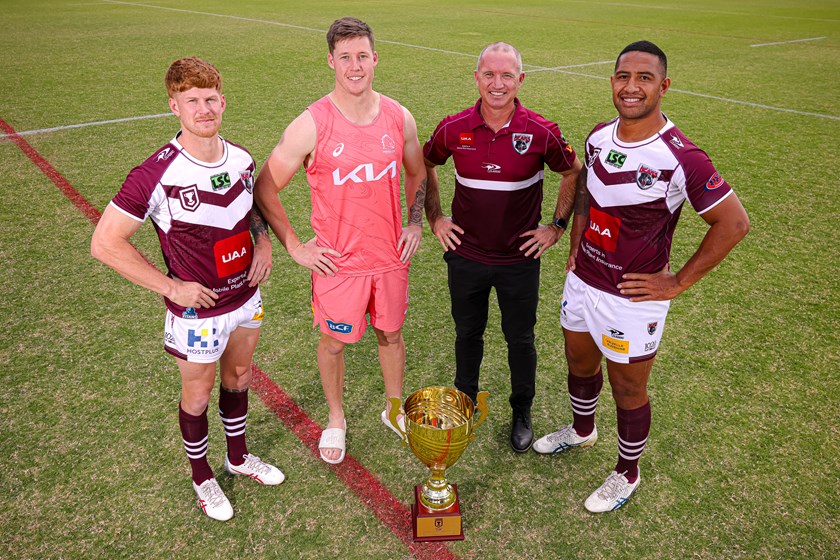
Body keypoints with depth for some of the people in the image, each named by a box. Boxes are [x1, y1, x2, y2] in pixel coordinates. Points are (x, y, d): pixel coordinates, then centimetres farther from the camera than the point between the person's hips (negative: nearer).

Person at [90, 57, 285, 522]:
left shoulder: (242, 160, -5)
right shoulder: (157, 174, -23)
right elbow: (105, 243, -19)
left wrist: (263, 242, -3)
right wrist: (172, 287, -19)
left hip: (246, 296, 6)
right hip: (198, 309, -5)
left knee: (239, 376, 22)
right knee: (199, 392, 14)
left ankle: (238, 456, 47)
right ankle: (201, 476, 40)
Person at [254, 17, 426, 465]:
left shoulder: (399, 118, -3)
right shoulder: (311, 125, -16)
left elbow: (418, 174, 15)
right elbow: (265, 188, -8)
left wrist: (414, 223, 5)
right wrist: (295, 248, -8)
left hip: (391, 257, 3)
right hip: (338, 261, -3)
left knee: (391, 334, 19)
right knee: (334, 342, 14)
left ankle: (394, 408, 44)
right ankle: (335, 419, 40)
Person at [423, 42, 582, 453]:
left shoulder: (542, 133, -13)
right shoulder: (454, 129, -9)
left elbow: (574, 174, 4)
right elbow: (424, 166, 10)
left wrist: (557, 226, 0)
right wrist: (434, 219, 5)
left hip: (520, 259, -1)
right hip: (465, 255, 1)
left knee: (520, 339, 13)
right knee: (467, 333, 18)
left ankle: (522, 413, 36)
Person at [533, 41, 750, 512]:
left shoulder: (680, 158, -22)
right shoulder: (599, 137, -1)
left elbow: (734, 222, -17)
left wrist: (678, 283, -15)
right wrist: (576, 244, 10)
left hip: (633, 298, -6)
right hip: (582, 280, 6)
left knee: (629, 390, 11)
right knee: (580, 363, 25)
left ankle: (627, 474, 37)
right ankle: (582, 429, 54)